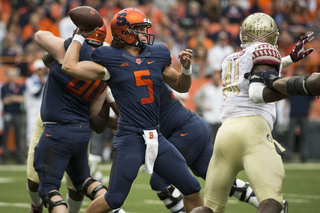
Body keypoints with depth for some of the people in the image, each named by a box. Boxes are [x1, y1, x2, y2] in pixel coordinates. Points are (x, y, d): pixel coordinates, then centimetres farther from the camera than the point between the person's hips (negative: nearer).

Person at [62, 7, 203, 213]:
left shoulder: (157, 55, 12)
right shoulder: (111, 60, -2)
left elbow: (181, 86, 23)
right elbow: (69, 66, -10)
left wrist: (186, 67, 3)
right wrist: (79, 37, 3)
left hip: (156, 139, 5)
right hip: (130, 139, -5)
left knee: (192, 188, 6)